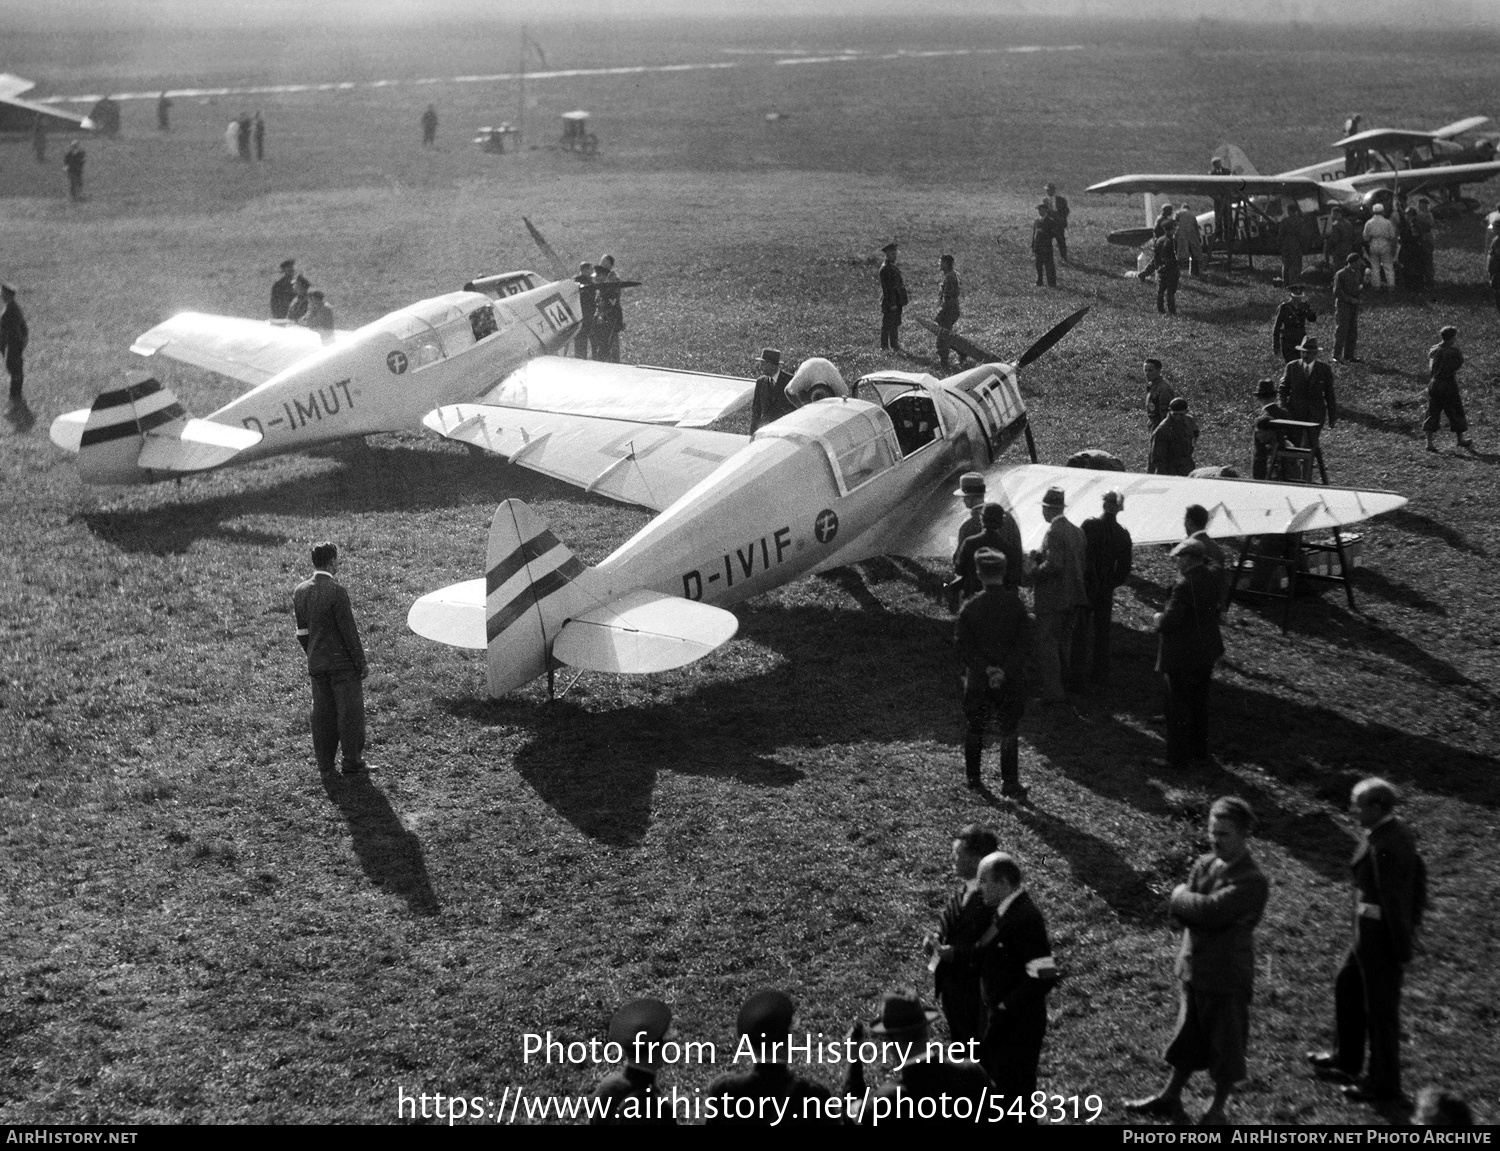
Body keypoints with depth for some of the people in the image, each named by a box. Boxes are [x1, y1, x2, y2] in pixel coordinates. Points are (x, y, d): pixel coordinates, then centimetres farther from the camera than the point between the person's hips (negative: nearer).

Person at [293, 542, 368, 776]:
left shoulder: (300, 591, 4)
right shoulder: (336, 590, -17)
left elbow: (302, 632, 10)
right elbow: (349, 631, -15)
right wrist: (362, 663, -8)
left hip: (316, 665, 7)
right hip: (342, 662, -7)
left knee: (322, 713, 12)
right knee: (350, 712, 3)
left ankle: (325, 763, 17)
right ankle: (352, 763, 7)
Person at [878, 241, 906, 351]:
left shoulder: (893, 267, 14)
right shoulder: (884, 268, -17)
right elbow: (886, 287, -20)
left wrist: (901, 301, 18)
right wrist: (892, 304, -21)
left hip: (896, 301, 9)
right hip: (889, 302, -9)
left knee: (895, 324, 15)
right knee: (887, 325, -2)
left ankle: (894, 345, 23)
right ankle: (884, 347, 5)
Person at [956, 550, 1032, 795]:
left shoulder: (969, 607, -7)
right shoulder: (1016, 604, -7)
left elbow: (963, 646, -9)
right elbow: (1024, 643, -10)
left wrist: (986, 669, -10)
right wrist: (1005, 671, -12)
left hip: (978, 680, 0)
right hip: (1012, 681, 0)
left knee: (974, 729, 16)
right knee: (1009, 731, 7)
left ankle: (972, 777, 25)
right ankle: (1009, 782, 5)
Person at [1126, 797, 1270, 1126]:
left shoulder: (1252, 882, -22)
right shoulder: (1205, 864, 1)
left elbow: (1208, 910, -31)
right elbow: (1180, 915, -2)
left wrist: (1182, 896, -13)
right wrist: (1199, 907, -22)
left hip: (1227, 975, -7)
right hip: (1194, 967, 7)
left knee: (1226, 1043, 11)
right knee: (1189, 1036, 22)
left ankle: (1217, 1110, 28)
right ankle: (1170, 1098, 37)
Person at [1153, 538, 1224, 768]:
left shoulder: (1184, 586, -25)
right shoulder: (1213, 581, 1)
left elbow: (1169, 621, -27)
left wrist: (1159, 618, -5)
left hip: (1182, 656, -8)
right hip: (1206, 653, 8)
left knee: (1178, 706, 3)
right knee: (1200, 703, 20)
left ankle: (1178, 757, 9)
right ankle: (1200, 750, 31)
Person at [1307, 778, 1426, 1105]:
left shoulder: (1382, 847, -28)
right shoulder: (1400, 832, 1)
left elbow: (1393, 900, -25)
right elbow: (1418, 877, 11)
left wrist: (1402, 950, -17)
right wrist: (1414, 920, 19)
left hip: (1379, 937, -10)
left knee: (1380, 1010, 7)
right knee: (1347, 986, 26)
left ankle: (1384, 1084, 25)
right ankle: (1346, 1059, 43)